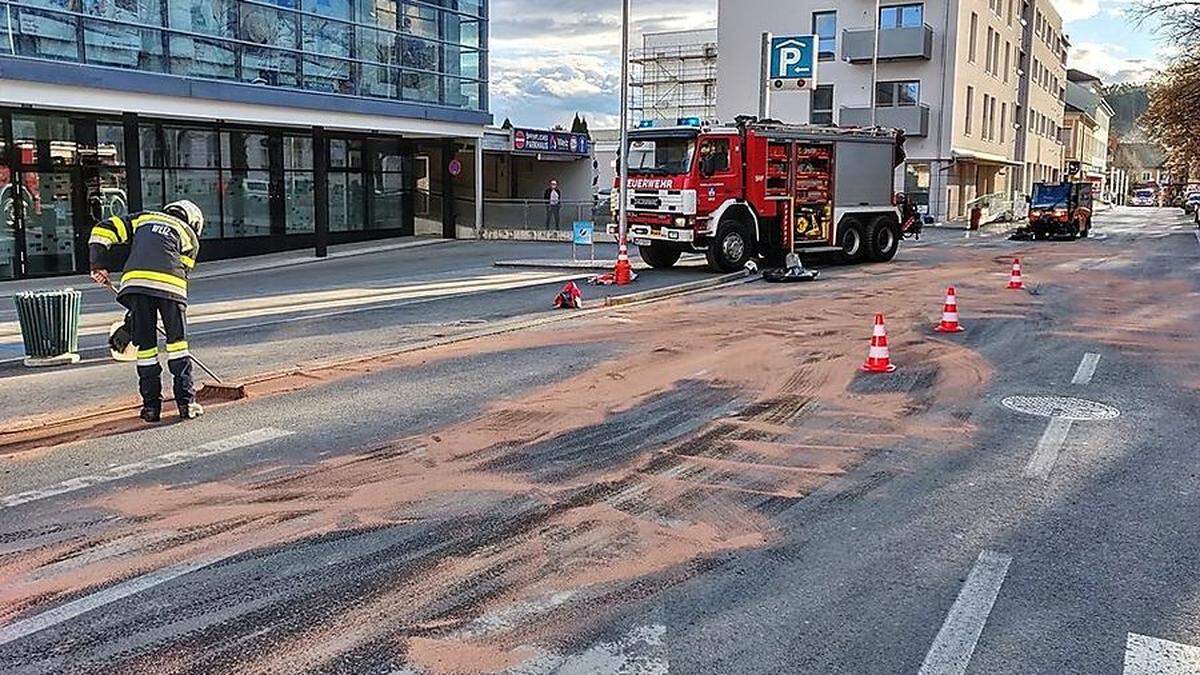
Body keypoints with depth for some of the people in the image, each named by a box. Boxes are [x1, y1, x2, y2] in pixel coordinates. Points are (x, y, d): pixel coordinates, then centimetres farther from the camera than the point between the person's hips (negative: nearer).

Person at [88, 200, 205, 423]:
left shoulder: (143, 218, 32)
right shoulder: (190, 236, 27)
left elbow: (102, 230, 20)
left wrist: (99, 266, 18)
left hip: (134, 280, 2)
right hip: (169, 285, -1)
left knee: (145, 343, 10)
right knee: (177, 340, 9)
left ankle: (151, 405, 14)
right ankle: (186, 402, 6)